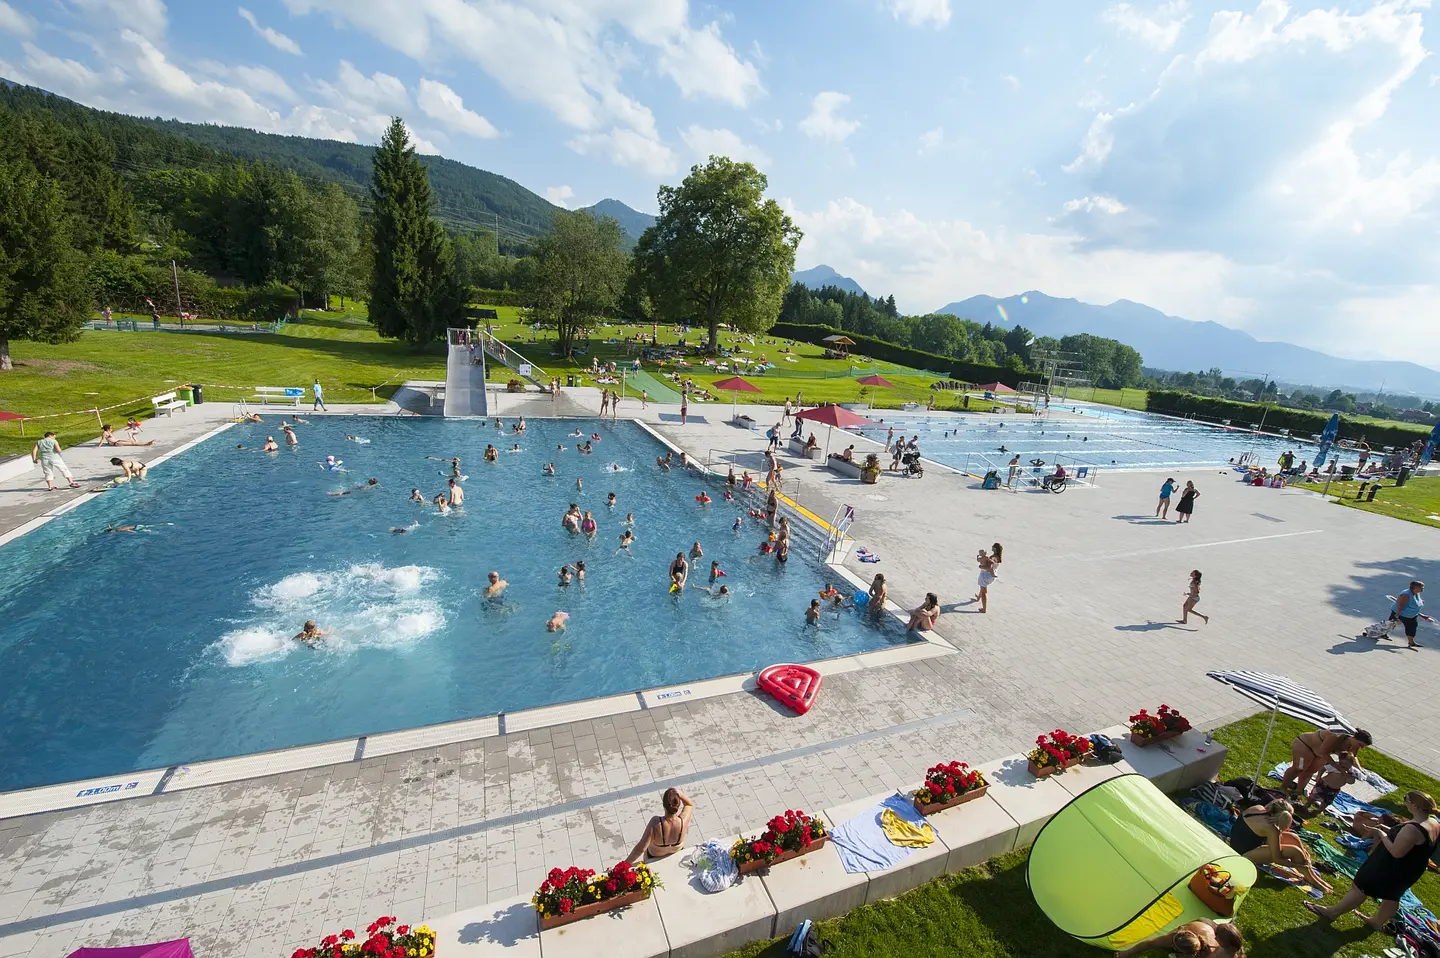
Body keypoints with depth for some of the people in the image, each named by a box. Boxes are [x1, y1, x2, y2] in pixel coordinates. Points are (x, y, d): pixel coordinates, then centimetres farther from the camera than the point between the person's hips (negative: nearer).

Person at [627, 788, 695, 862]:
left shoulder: (656, 822, -41)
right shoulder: (683, 821, -34)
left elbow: (641, 848, -39)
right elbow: (690, 805, -13)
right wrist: (680, 795, -31)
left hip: (655, 857, -1)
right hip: (677, 855, 2)